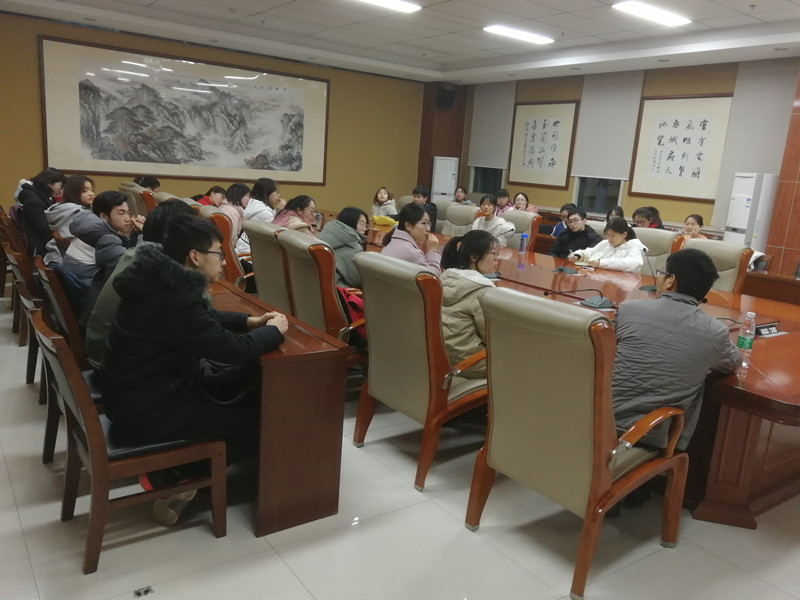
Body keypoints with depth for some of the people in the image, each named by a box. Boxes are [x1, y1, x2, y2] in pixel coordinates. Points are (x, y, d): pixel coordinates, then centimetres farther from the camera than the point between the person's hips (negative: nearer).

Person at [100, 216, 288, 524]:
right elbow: (235, 350, -25)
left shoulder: (163, 281, 0)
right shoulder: (173, 299, -29)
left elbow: (206, 317, 18)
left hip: (136, 391, 10)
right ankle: (165, 477, 5)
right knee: (251, 422, -2)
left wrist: (249, 321, 6)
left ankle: (170, 469, 16)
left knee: (238, 398, 18)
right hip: (145, 410, -10)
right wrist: (274, 330, -7)